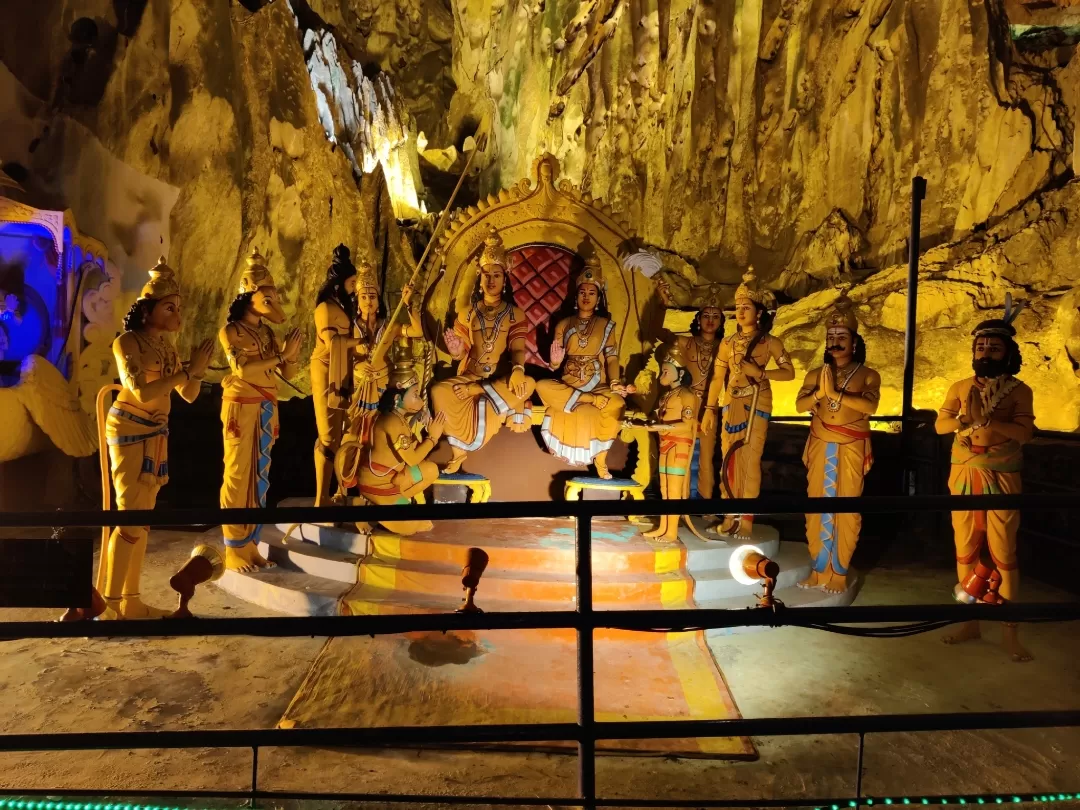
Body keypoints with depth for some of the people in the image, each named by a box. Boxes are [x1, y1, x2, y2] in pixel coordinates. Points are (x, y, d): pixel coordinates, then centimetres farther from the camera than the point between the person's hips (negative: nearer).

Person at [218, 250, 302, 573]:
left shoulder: (267, 332, 12)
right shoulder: (230, 331, -5)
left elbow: (287, 373, 9)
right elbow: (243, 369, -20)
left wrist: (292, 353, -9)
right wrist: (281, 355, -19)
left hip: (267, 408, 6)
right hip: (241, 407, -6)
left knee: (260, 476, 8)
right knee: (238, 477, -2)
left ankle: (251, 545, 17)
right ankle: (234, 550, 6)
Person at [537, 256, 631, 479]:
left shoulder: (606, 325, 8)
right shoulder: (564, 324, 11)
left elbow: (612, 358, -3)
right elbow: (555, 365, 7)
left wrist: (615, 383, -21)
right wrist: (555, 360, -18)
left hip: (598, 386, -1)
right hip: (568, 385, 1)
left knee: (616, 403, -35)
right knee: (542, 386, -31)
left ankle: (600, 460, -20)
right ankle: (594, 402, -28)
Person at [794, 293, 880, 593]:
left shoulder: (868, 375, 1)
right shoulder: (816, 373, 9)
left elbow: (870, 405, -16)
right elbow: (800, 405, -4)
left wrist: (835, 393, -22)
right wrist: (821, 392, -21)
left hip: (851, 449, -2)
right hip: (820, 446, 3)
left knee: (847, 509, -1)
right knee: (818, 506, 4)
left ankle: (839, 572, 8)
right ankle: (818, 569, 13)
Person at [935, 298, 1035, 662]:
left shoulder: (1019, 390, -1)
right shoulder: (960, 387, 7)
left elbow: (1024, 432, -13)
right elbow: (940, 424, -1)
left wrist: (987, 420, -27)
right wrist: (965, 419, -20)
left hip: (1001, 479, -3)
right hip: (963, 476, 3)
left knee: (1004, 554, -1)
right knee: (965, 551, 8)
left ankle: (1011, 632, 11)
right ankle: (971, 622, 20)